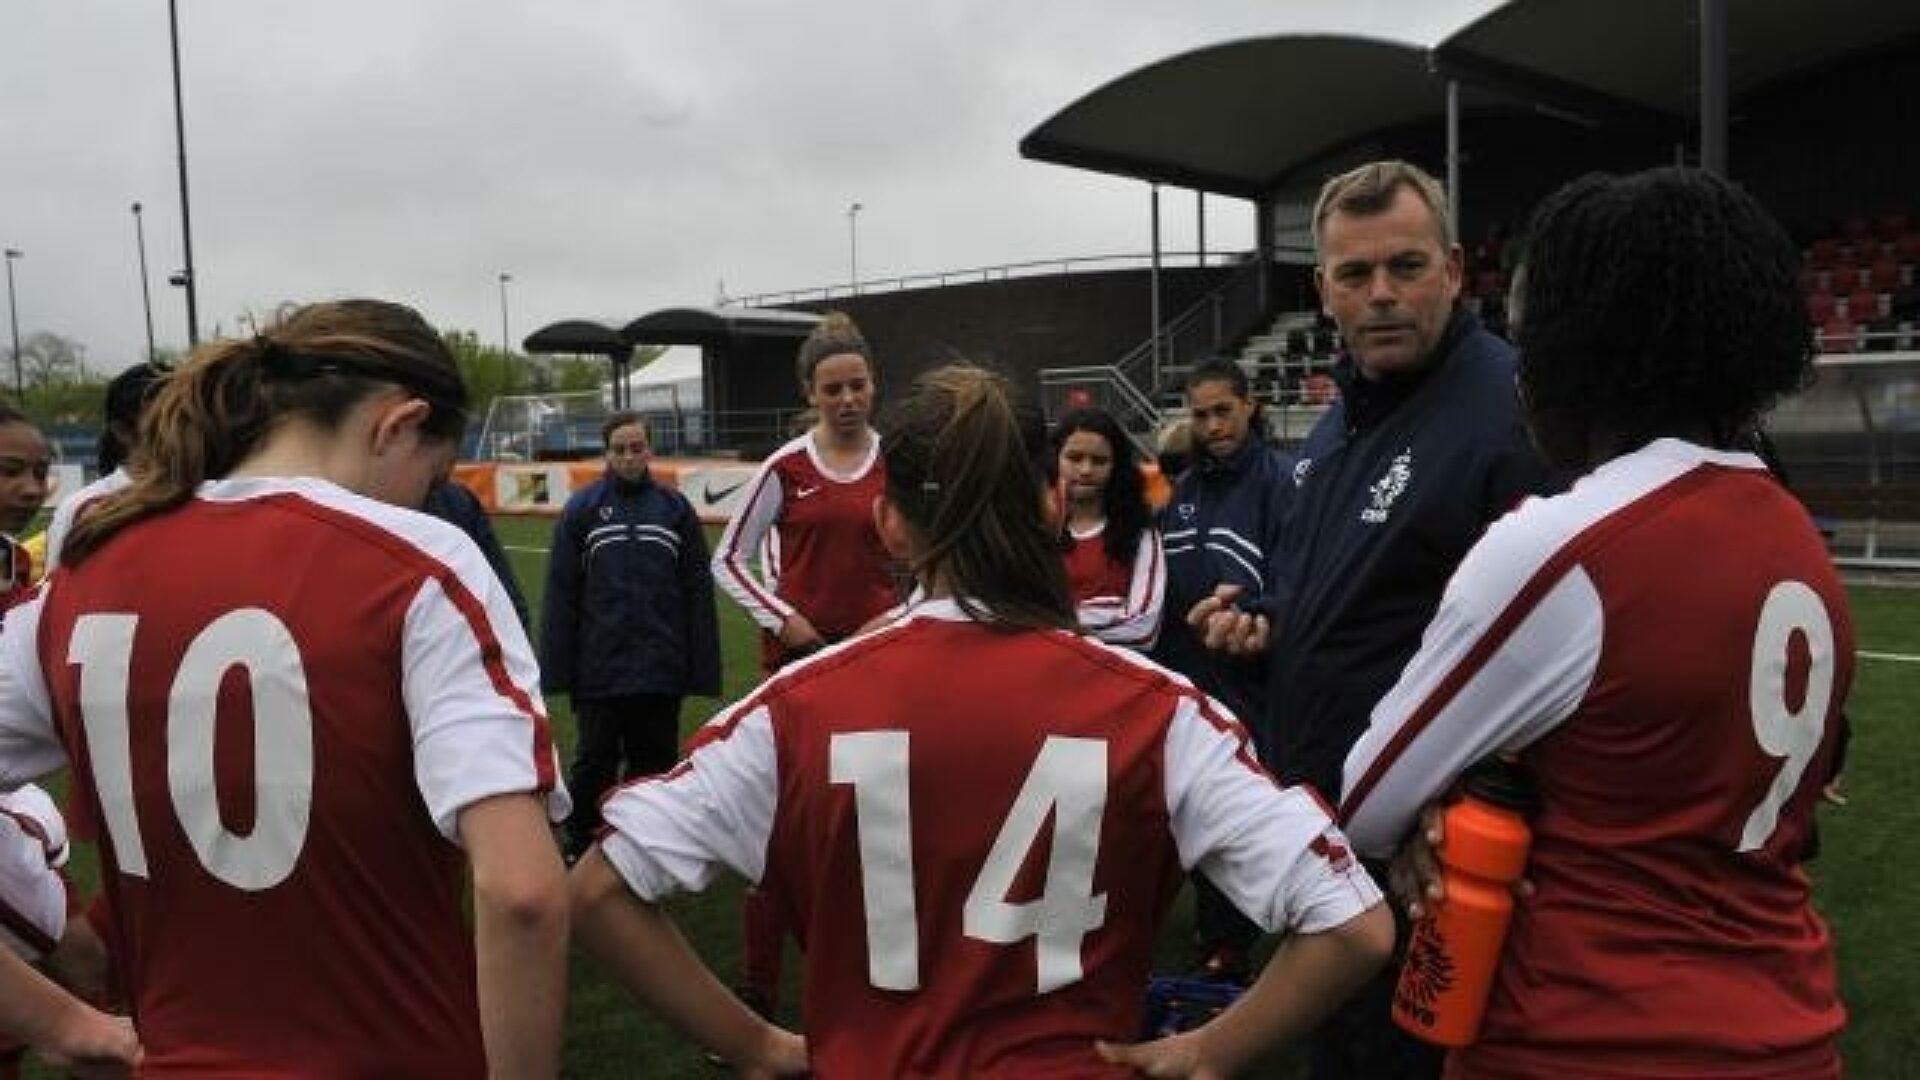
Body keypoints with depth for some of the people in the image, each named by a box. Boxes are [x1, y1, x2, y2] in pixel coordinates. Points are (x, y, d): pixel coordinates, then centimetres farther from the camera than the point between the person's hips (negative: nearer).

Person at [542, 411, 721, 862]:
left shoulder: (675, 508, 5)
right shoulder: (582, 509, 1)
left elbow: (699, 593, 4)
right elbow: (561, 595, 0)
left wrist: (704, 668, 0)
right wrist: (557, 669, -5)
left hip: (662, 670, 1)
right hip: (599, 669, -1)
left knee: (656, 759, 10)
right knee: (595, 761, 7)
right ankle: (579, 847, 24)